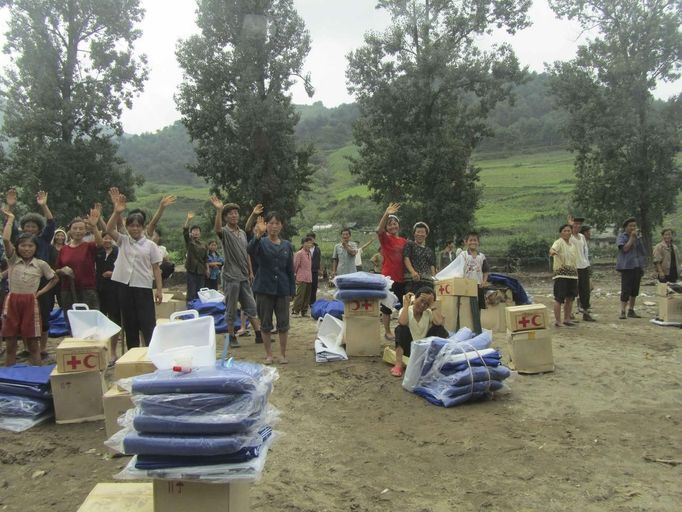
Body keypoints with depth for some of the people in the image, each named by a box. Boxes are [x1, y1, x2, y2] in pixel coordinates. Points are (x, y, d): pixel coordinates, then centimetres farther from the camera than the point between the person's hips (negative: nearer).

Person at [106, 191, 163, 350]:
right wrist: (117, 212, -21)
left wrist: (159, 290, -4)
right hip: (125, 286, 3)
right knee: (129, 324, 10)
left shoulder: (150, 245, 2)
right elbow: (109, 229, -8)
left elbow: (156, 268, 1)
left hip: (143, 288, -2)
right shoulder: (123, 241, 8)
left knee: (148, 324, -2)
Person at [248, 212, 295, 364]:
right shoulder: (261, 243, -2)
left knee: (283, 323, 5)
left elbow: (290, 270, 9)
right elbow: (251, 250, -27)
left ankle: (283, 354, 20)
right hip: (264, 288, -2)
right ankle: (268, 354, 19)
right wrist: (258, 234, -44)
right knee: (265, 324, 6)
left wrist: (292, 290, 4)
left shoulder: (287, 245, 6)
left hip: (282, 289, 2)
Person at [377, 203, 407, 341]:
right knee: (387, 306, 3)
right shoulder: (385, 238, -4)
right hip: (388, 277, -5)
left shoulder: (404, 241, 11)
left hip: (402, 278, 5)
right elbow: (378, 230, -25)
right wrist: (386, 214, -37)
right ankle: (387, 332, 14)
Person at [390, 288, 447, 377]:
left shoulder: (429, 313, -4)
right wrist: (406, 304, -25)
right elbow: (402, 322, -36)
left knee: (439, 329, -19)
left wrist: (433, 305, -21)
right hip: (409, 348, -2)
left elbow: (439, 322, -28)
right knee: (401, 328, -30)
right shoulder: (406, 311, -10)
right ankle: (398, 365, -28)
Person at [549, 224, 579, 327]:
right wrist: (552, 252, -54)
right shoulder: (559, 242, -6)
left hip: (572, 274, 7)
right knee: (559, 298, -10)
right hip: (561, 274, -7)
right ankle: (557, 321, -5)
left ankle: (567, 319, 23)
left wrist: (576, 276, 21)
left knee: (570, 297, 11)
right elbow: (552, 248, -30)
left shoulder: (572, 245, 17)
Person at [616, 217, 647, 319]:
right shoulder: (621, 237, -1)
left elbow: (643, 252, 20)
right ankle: (622, 312, -12)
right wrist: (632, 237, -14)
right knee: (626, 290, -11)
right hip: (626, 266, -6)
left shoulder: (638, 237, 16)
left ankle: (631, 311, 18)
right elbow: (625, 248, -17)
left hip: (637, 266, 6)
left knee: (635, 290, 9)